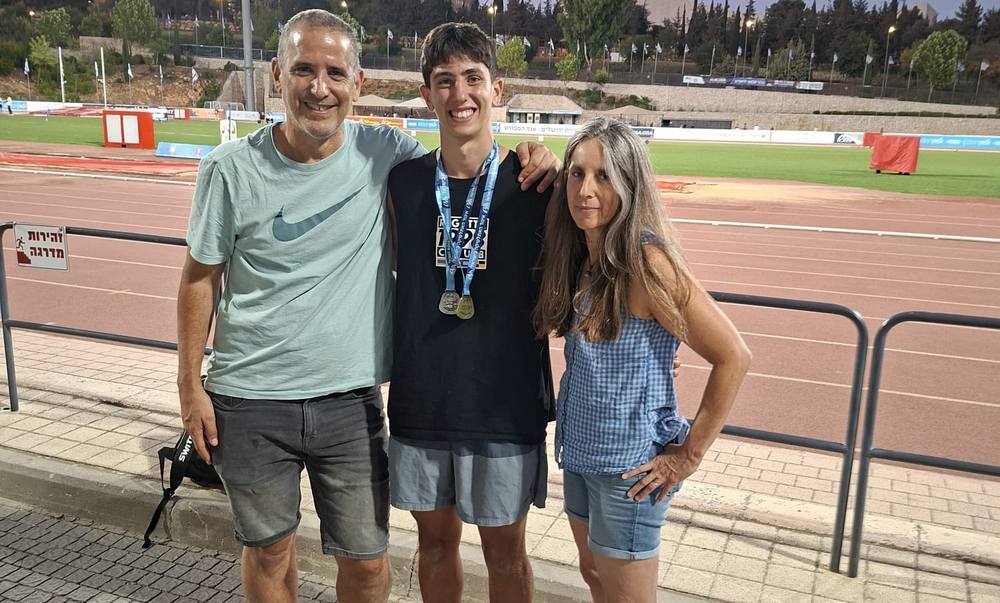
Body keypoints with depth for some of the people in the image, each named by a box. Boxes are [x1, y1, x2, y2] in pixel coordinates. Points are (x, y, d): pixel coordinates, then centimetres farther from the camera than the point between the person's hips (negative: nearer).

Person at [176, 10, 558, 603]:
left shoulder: (388, 153, -7)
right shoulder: (231, 168, -8)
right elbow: (200, 279, 1)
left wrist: (532, 164, -14)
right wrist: (190, 385, 3)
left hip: (352, 399, 1)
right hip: (249, 401, 0)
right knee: (268, 551, 18)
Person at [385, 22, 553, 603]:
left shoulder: (532, 182, -8)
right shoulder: (404, 181, 0)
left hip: (505, 406, -2)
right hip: (419, 401, 3)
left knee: (505, 551, 15)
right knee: (435, 540, 19)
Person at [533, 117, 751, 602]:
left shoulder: (647, 262, -23)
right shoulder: (577, 256, -1)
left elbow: (733, 357, -21)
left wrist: (688, 455, -14)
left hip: (628, 468, -7)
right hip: (580, 452, 7)